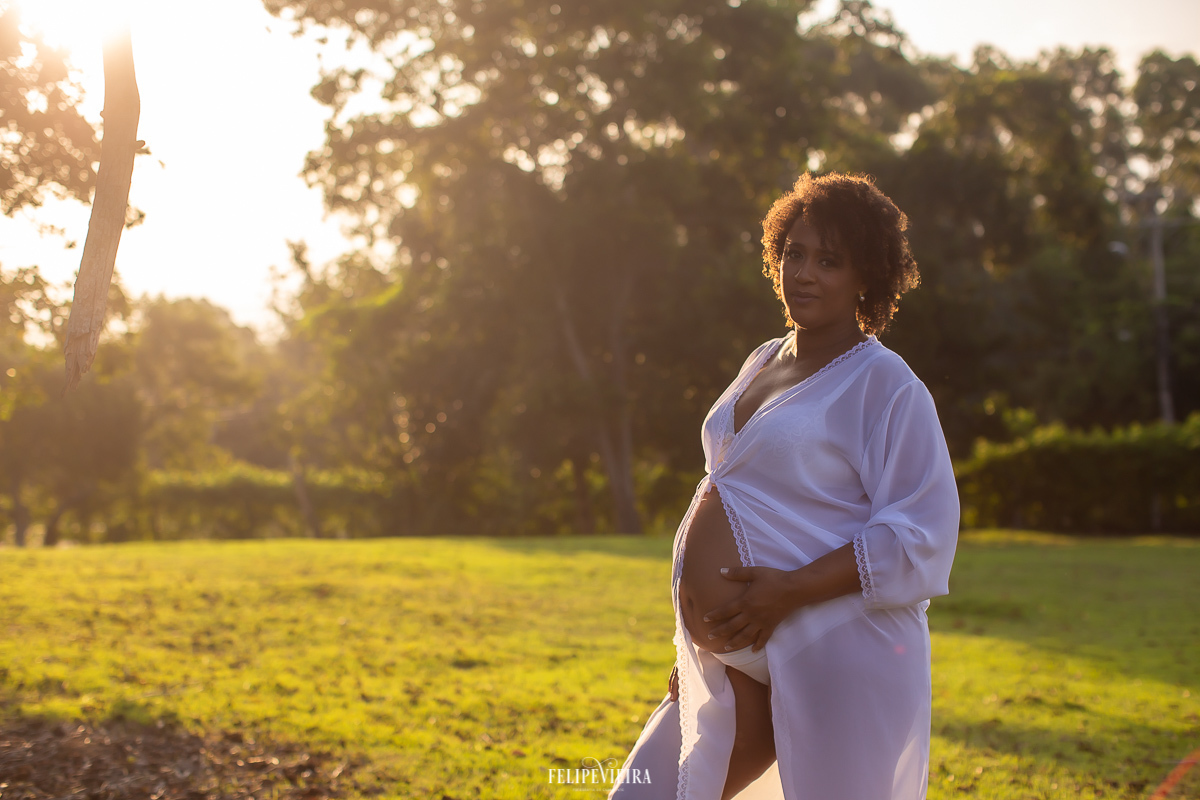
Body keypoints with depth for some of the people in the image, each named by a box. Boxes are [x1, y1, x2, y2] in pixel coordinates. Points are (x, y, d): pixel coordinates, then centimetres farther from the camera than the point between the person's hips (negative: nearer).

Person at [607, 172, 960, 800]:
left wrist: (789, 590, -22)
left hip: (836, 668, -8)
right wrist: (698, 642, 19)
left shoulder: (883, 384, -8)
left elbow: (921, 537, -16)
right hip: (735, 671, 8)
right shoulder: (762, 365, 15)